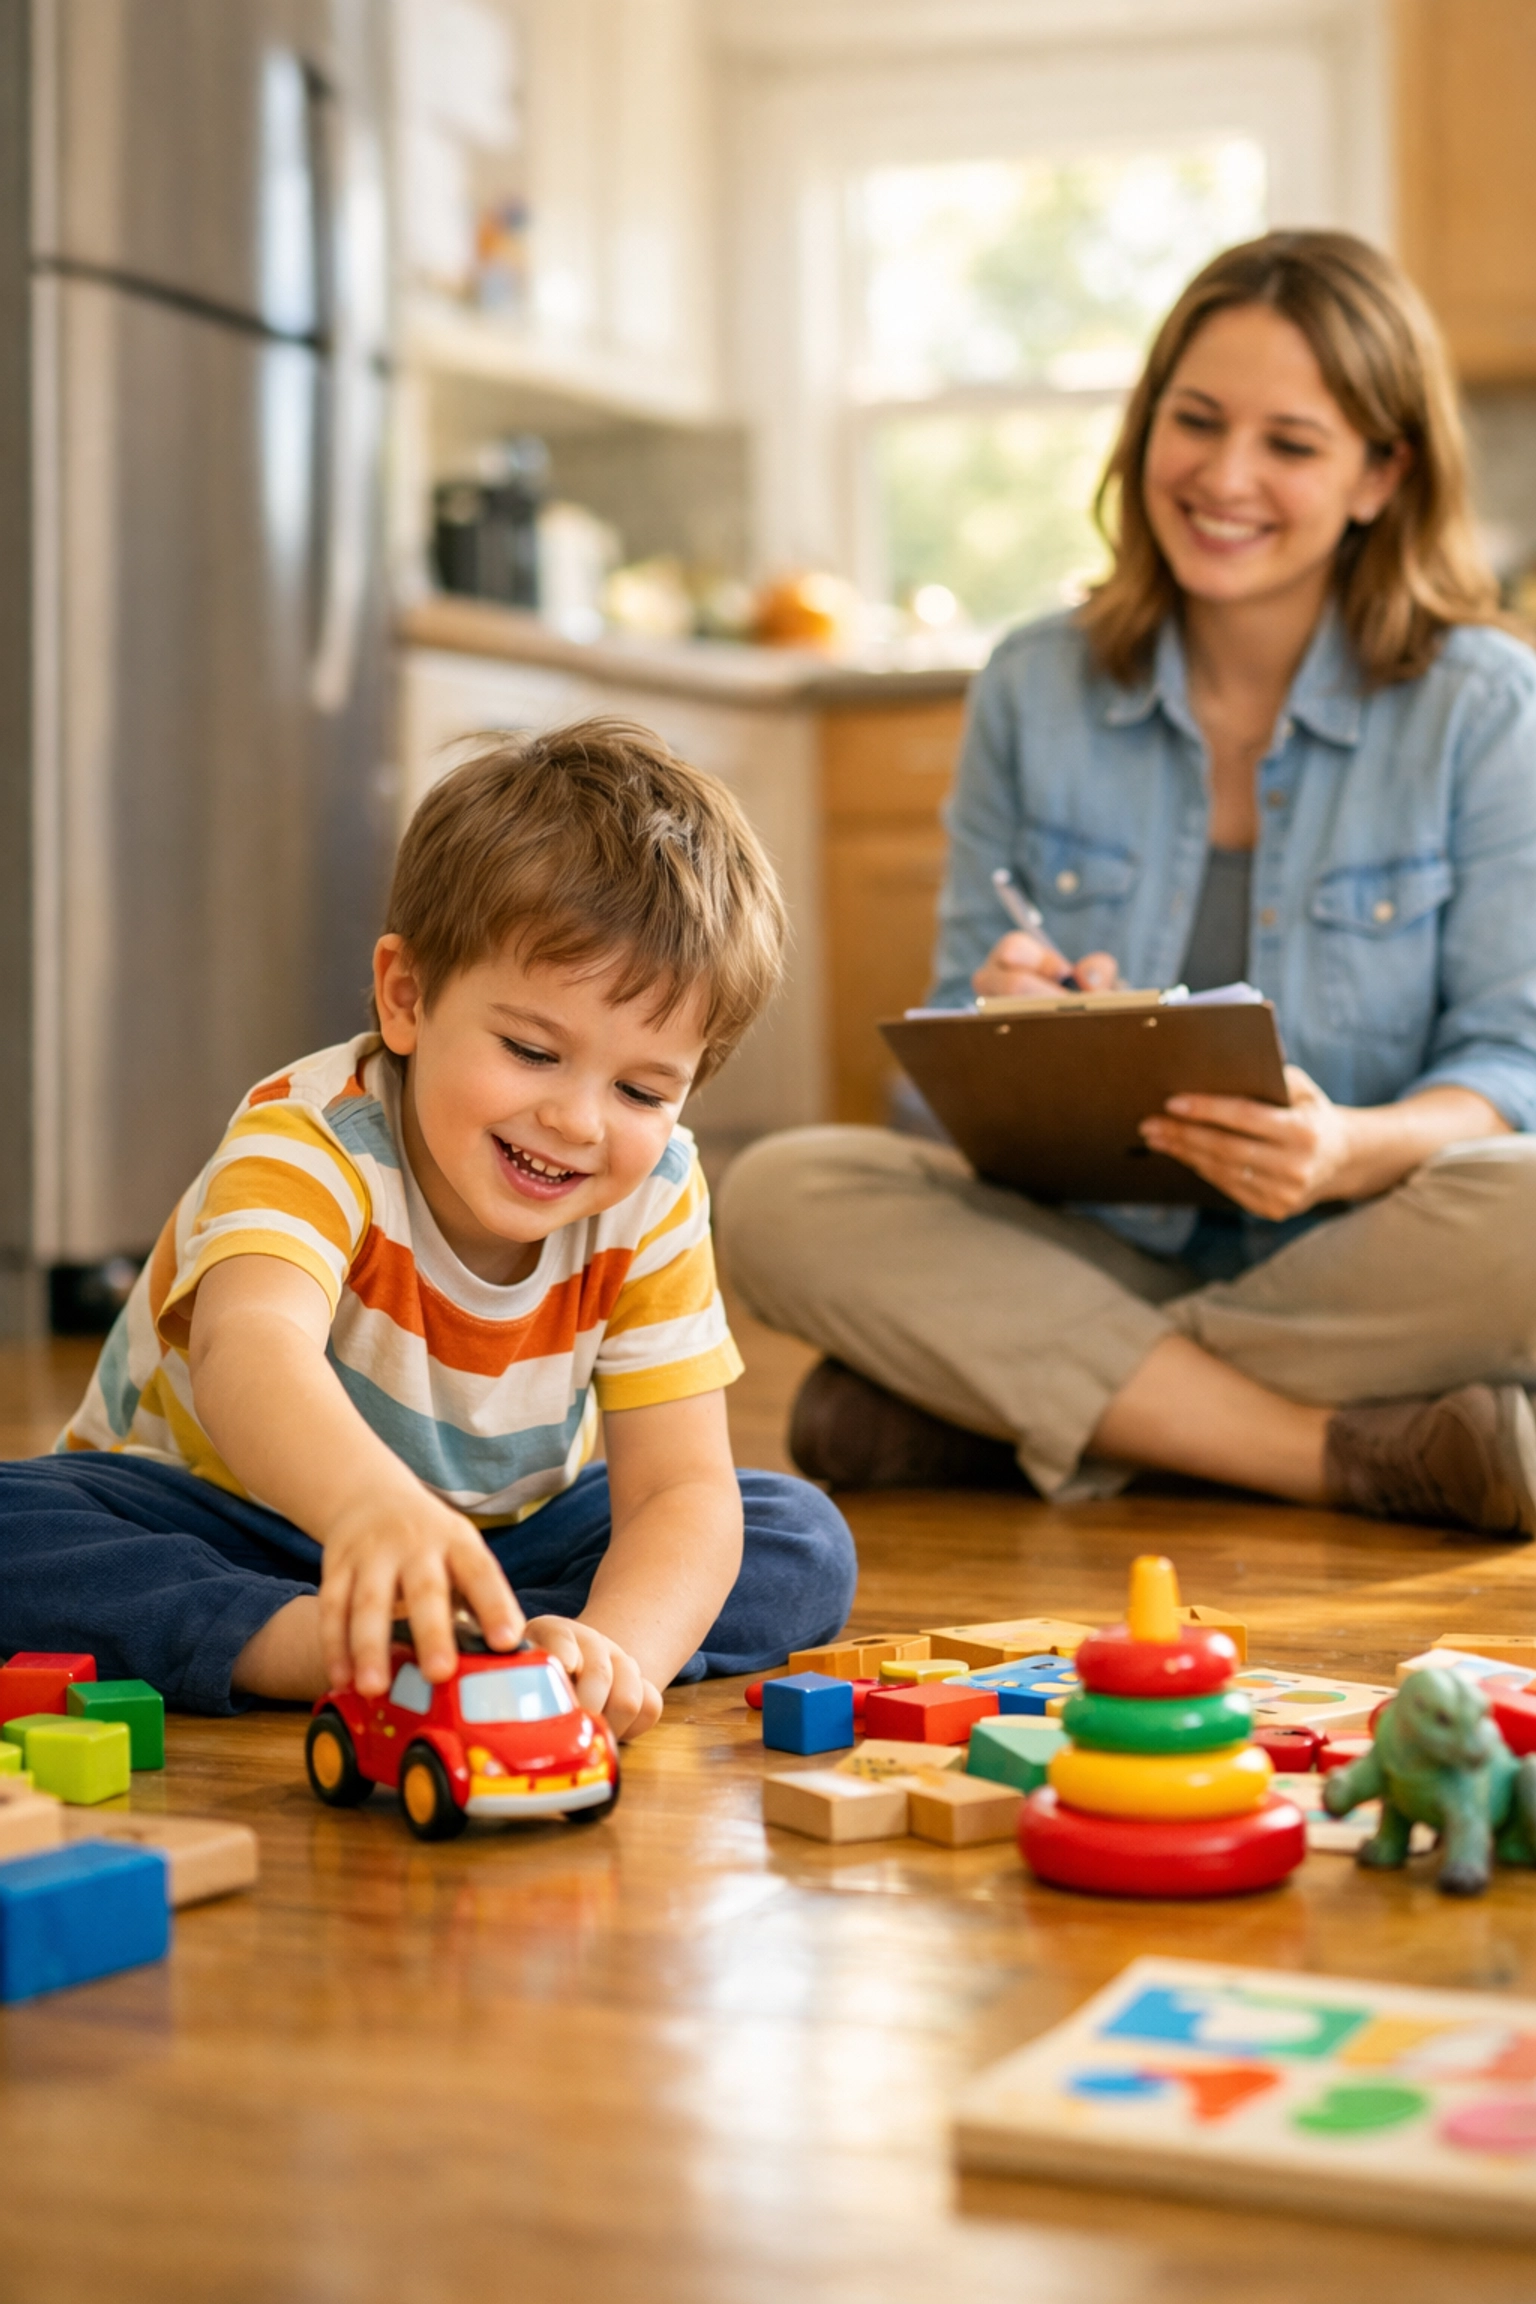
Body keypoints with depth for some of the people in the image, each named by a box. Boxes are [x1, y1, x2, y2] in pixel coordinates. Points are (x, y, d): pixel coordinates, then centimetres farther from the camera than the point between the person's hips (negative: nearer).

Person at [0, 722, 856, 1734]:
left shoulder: (653, 1200, -16)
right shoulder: (311, 1138, -29)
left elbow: (682, 1487, -22)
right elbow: (250, 1346, -52)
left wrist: (618, 1648, -45)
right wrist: (374, 1500, -74)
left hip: (494, 1540, 4)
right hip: (223, 1520, -3)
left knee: (805, 1545, -15)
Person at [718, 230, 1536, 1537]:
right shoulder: (1035, 691, 6)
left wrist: (1351, 1148, -29)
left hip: (1361, 1278, -2)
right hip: (1094, 1256, 2)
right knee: (779, 1196, -23)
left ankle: (998, 1413, -23)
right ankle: (1361, 1457, -27)